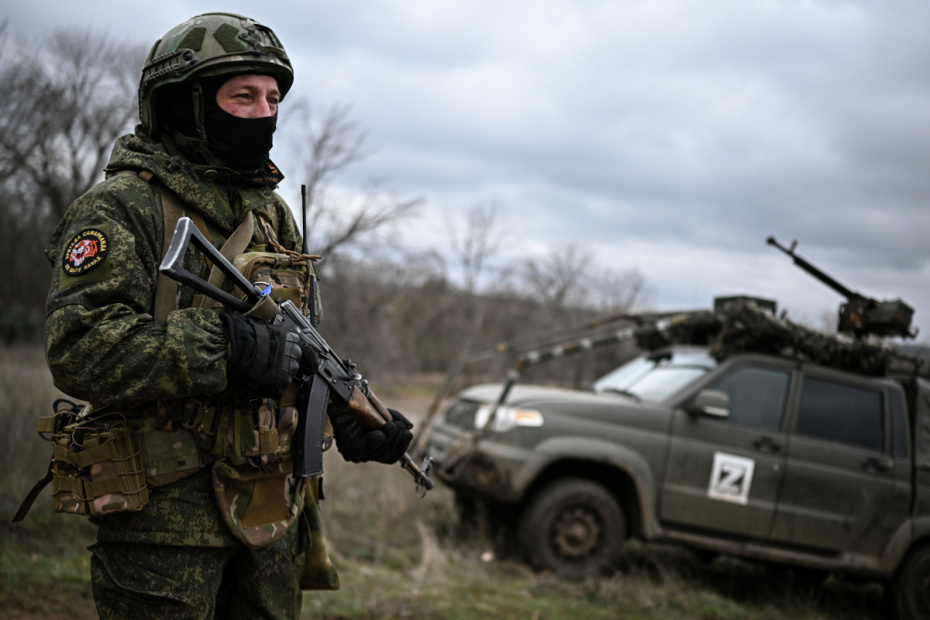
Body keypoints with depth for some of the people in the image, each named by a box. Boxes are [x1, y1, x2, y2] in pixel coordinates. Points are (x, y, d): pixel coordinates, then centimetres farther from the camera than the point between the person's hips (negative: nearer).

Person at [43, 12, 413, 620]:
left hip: (273, 508, 7)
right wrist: (226, 349, -26)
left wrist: (353, 418, 2)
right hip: (167, 515, -7)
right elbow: (80, 347, -22)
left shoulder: (274, 213, 15)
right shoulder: (123, 208, -10)